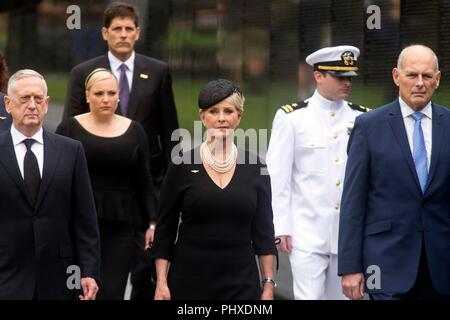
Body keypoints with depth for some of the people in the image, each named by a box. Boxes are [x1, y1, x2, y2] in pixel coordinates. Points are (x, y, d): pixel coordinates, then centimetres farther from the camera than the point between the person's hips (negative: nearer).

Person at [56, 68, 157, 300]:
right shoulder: (69, 129, 2)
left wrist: (152, 222, 3)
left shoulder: (134, 131, 8)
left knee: (111, 291, -7)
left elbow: (144, 183, 10)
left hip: (120, 225, 1)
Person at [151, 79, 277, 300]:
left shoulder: (254, 168, 4)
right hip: (190, 279, 0)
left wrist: (268, 283, 2)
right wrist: (161, 282, -5)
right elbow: (164, 230, 1)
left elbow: (263, 231, 7)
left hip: (241, 282, 1)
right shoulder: (182, 165, -1)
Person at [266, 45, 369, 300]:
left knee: (343, 295, 9)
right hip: (308, 233, -4)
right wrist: (281, 229, -7)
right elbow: (278, 178, -3)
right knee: (309, 297, -8)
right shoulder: (291, 118, -3)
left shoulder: (362, 118, 7)